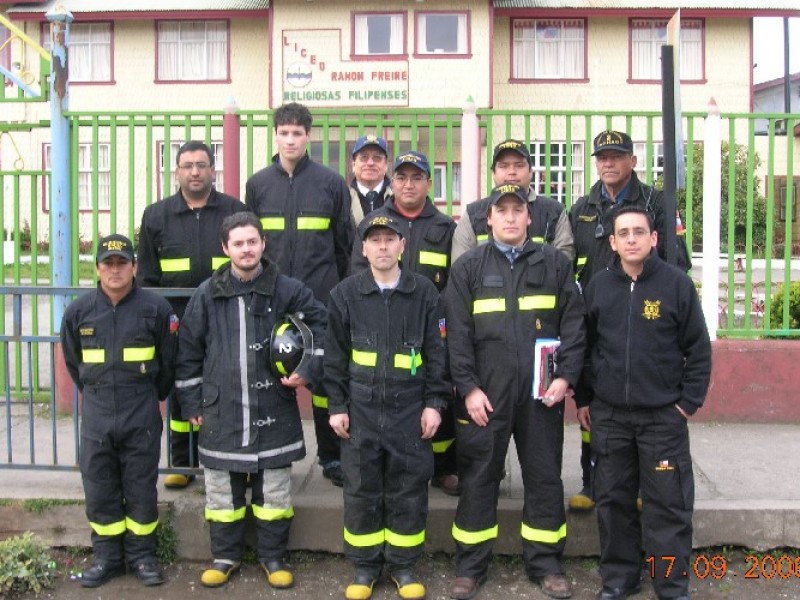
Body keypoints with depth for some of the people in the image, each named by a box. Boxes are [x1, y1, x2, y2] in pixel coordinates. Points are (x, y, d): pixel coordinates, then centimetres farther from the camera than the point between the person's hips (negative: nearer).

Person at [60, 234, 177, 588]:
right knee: (99, 489, 8)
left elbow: (169, 361, 4)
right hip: (96, 413, 3)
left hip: (141, 414, -2)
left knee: (141, 489, 6)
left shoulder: (155, 308, -7)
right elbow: (73, 361, 16)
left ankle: (141, 555, 20)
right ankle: (107, 557, 23)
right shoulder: (79, 311, 1)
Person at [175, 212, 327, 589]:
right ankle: (225, 556, 28)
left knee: (274, 490, 8)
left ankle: (273, 556, 25)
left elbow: (322, 328, 8)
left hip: (273, 410, -1)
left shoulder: (288, 290, -1)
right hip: (221, 411, 1)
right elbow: (188, 351, 8)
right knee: (222, 490, 11)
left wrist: (307, 371, -4)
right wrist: (192, 403, 8)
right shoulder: (207, 294, 2)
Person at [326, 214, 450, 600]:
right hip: (361, 409, 0)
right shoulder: (345, 294, 3)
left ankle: (403, 564, 23)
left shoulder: (424, 292, 2)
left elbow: (436, 352, 3)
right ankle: (365, 565, 23)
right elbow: (335, 356, 5)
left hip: (410, 409, 0)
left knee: (409, 490, 6)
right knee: (361, 490, 8)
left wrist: (434, 402, -1)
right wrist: (337, 406, 1)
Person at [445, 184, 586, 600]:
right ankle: (470, 566, 19)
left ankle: (545, 563, 24)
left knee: (544, 477, 9)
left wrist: (565, 376, -5)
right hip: (484, 393, -1)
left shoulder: (555, 263, 7)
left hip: (542, 392, 1)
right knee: (478, 479, 6)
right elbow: (457, 333, 0)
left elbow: (573, 323, 5)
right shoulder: (468, 267, 4)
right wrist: (468, 387, -7)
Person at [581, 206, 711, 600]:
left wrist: (689, 401, -5)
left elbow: (698, 348, -1)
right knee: (613, 501, 11)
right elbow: (584, 345, 11)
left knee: (669, 504, 3)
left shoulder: (677, 283, -4)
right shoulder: (598, 286, 4)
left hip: (663, 416, -2)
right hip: (608, 416, 3)